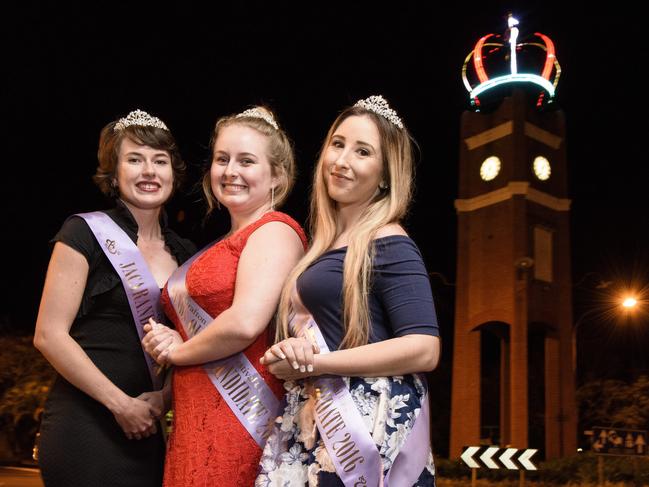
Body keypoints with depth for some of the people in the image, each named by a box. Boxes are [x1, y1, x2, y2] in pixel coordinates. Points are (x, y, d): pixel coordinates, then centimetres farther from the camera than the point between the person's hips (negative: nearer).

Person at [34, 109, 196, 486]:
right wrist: (120, 404, -13)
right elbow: (49, 335, -10)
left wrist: (165, 397, -4)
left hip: (146, 431, 5)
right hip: (85, 424, -5)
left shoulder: (185, 253, 9)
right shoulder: (86, 233, -5)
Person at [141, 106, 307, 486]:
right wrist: (171, 340, 3)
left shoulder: (274, 231, -9)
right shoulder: (229, 242, 17)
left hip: (237, 415, -8)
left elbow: (245, 323, -23)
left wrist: (180, 351, -7)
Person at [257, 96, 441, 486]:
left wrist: (312, 364, -18)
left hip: (369, 426, -7)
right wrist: (286, 352, -4)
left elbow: (423, 350, -22)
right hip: (315, 424, 8)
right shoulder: (327, 242, 11)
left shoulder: (389, 245, -13)